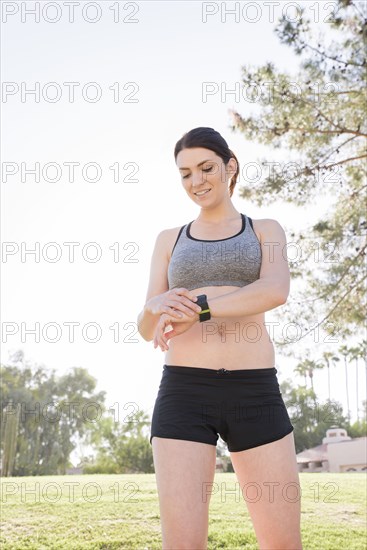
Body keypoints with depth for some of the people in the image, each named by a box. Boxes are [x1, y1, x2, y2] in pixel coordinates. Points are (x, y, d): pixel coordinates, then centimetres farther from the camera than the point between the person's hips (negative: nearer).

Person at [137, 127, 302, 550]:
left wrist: (196, 309, -21)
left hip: (255, 396, 0)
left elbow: (275, 291, -9)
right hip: (184, 396, 0)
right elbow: (148, 329, 8)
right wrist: (157, 307, -17)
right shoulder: (169, 241, 17)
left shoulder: (266, 231, 14)